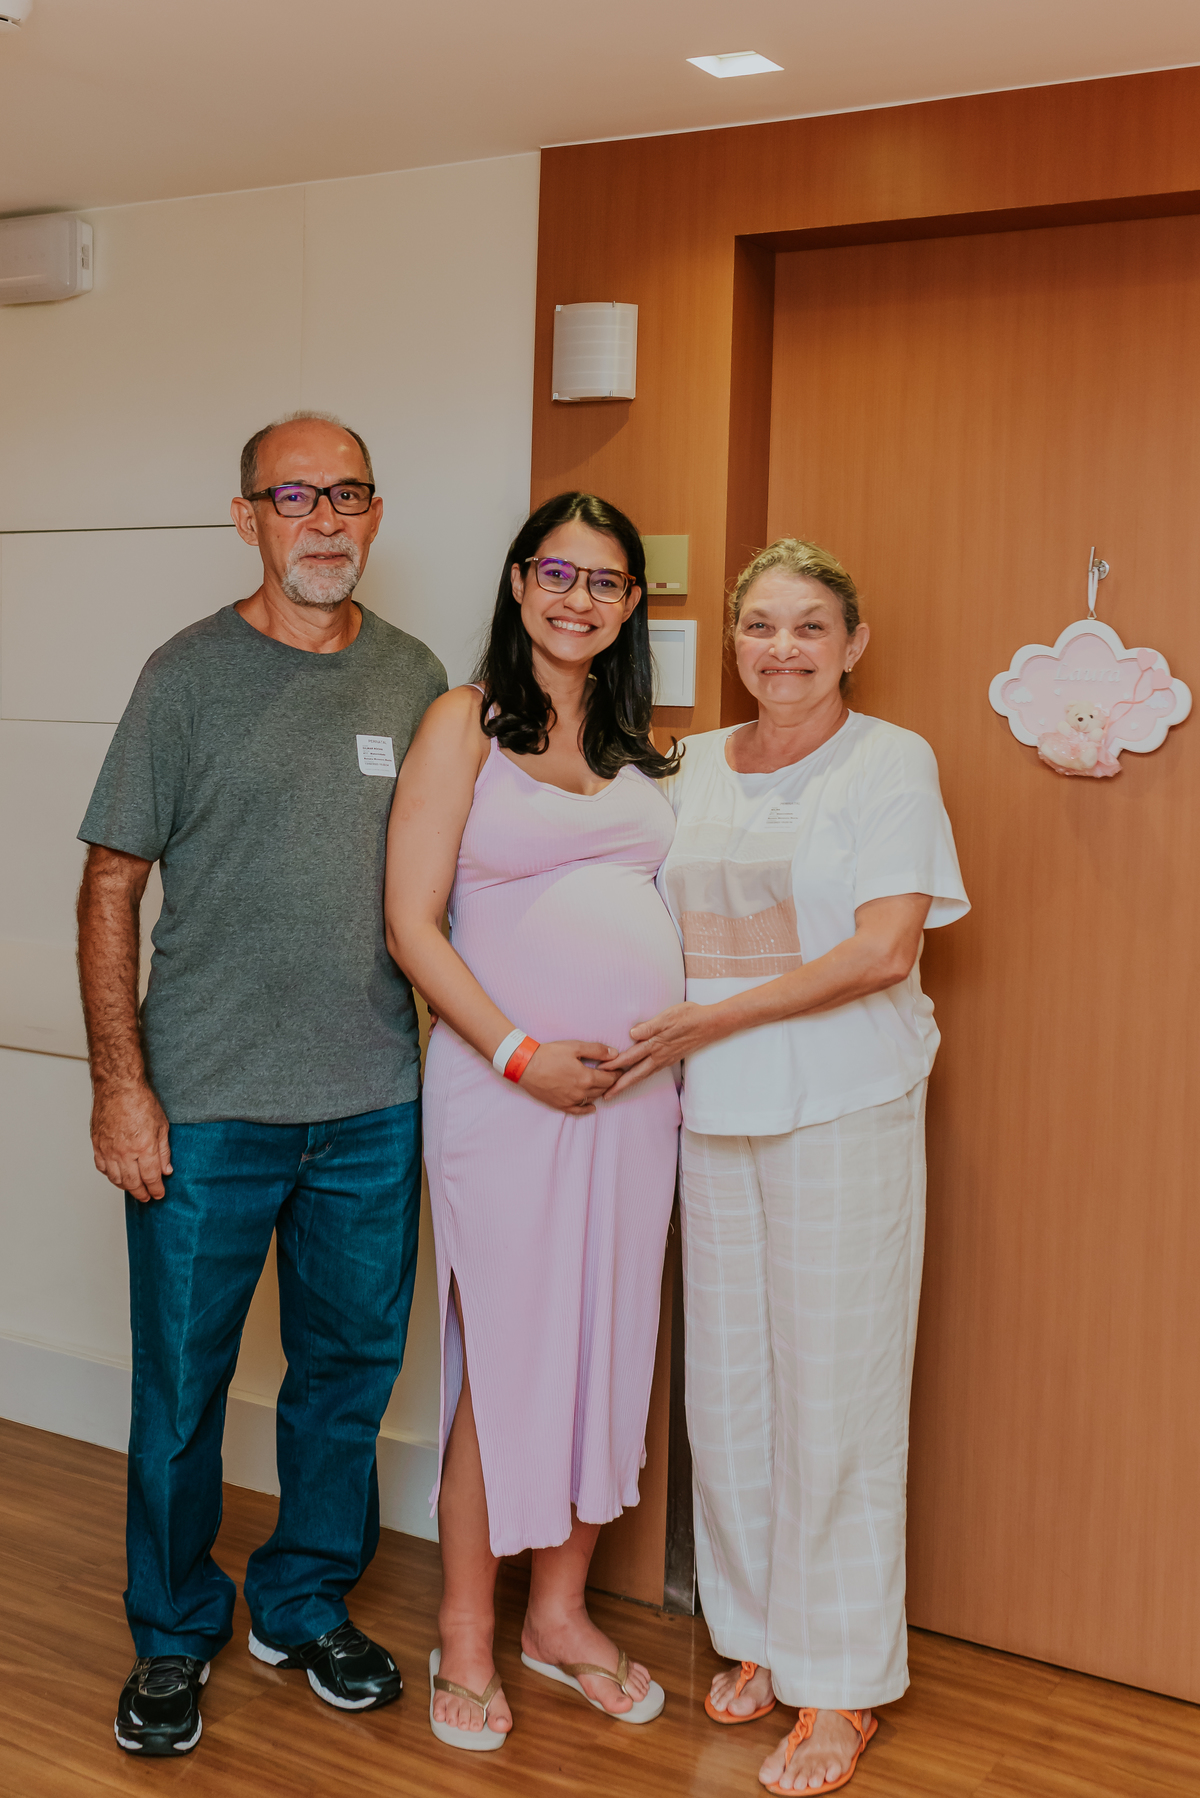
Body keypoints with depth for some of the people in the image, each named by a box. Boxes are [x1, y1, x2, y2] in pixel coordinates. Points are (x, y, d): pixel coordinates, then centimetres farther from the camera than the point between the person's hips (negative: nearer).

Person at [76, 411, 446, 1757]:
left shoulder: (415, 680, 7)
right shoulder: (192, 674, -4)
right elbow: (111, 887, -4)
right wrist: (121, 1084, -10)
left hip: (374, 1104, 4)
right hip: (206, 1104, -3)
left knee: (349, 1366, 14)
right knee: (182, 1379, 7)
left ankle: (307, 1604, 35)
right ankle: (173, 1634, 28)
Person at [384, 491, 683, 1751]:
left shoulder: (635, 744, 14)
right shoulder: (467, 723, -3)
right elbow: (412, 924, -8)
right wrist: (521, 1055, -15)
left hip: (637, 1089, 6)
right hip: (505, 1083, -5)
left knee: (606, 1342, 12)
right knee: (502, 1351, 2)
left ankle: (560, 1610, 28)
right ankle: (465, 1634, 20)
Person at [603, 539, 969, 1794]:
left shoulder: (890, 762, -4)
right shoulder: (697, 768, 11)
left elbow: (884, 948, -13)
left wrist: (709, 1019, -14)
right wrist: (644, 1040, -1)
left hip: (843, 1111, -4)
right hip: (716, 1113, 5)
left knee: (834, 1393, 1)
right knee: (726, 1383, 10)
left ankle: (841, 1686, 15)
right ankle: (757, 1635, 28)